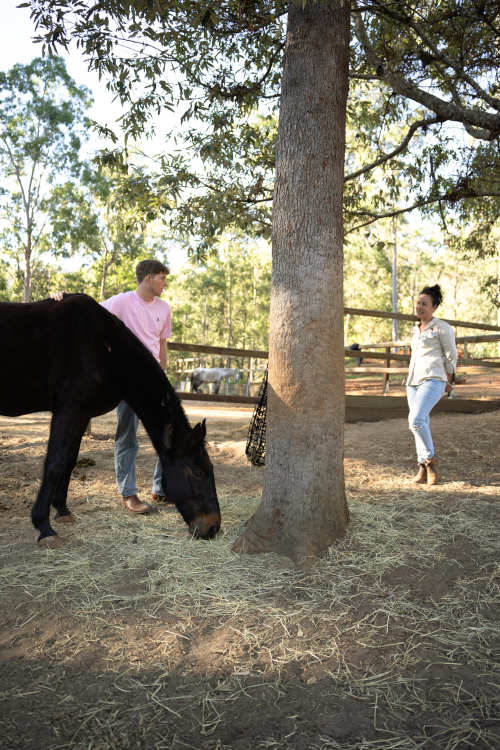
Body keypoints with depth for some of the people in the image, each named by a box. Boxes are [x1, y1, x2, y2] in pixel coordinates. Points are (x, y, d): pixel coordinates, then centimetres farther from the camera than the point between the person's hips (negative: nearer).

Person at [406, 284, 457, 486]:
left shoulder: (442, 327, -3)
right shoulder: (416, 329, 18)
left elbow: (451, 357, 1)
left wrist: (445, 382, 8)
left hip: (432, 380, -7)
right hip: (414, 381, 7)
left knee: (416, 420, -22)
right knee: (420, 424, 5)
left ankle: (430, 458, -1)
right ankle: (423, 468, 12)